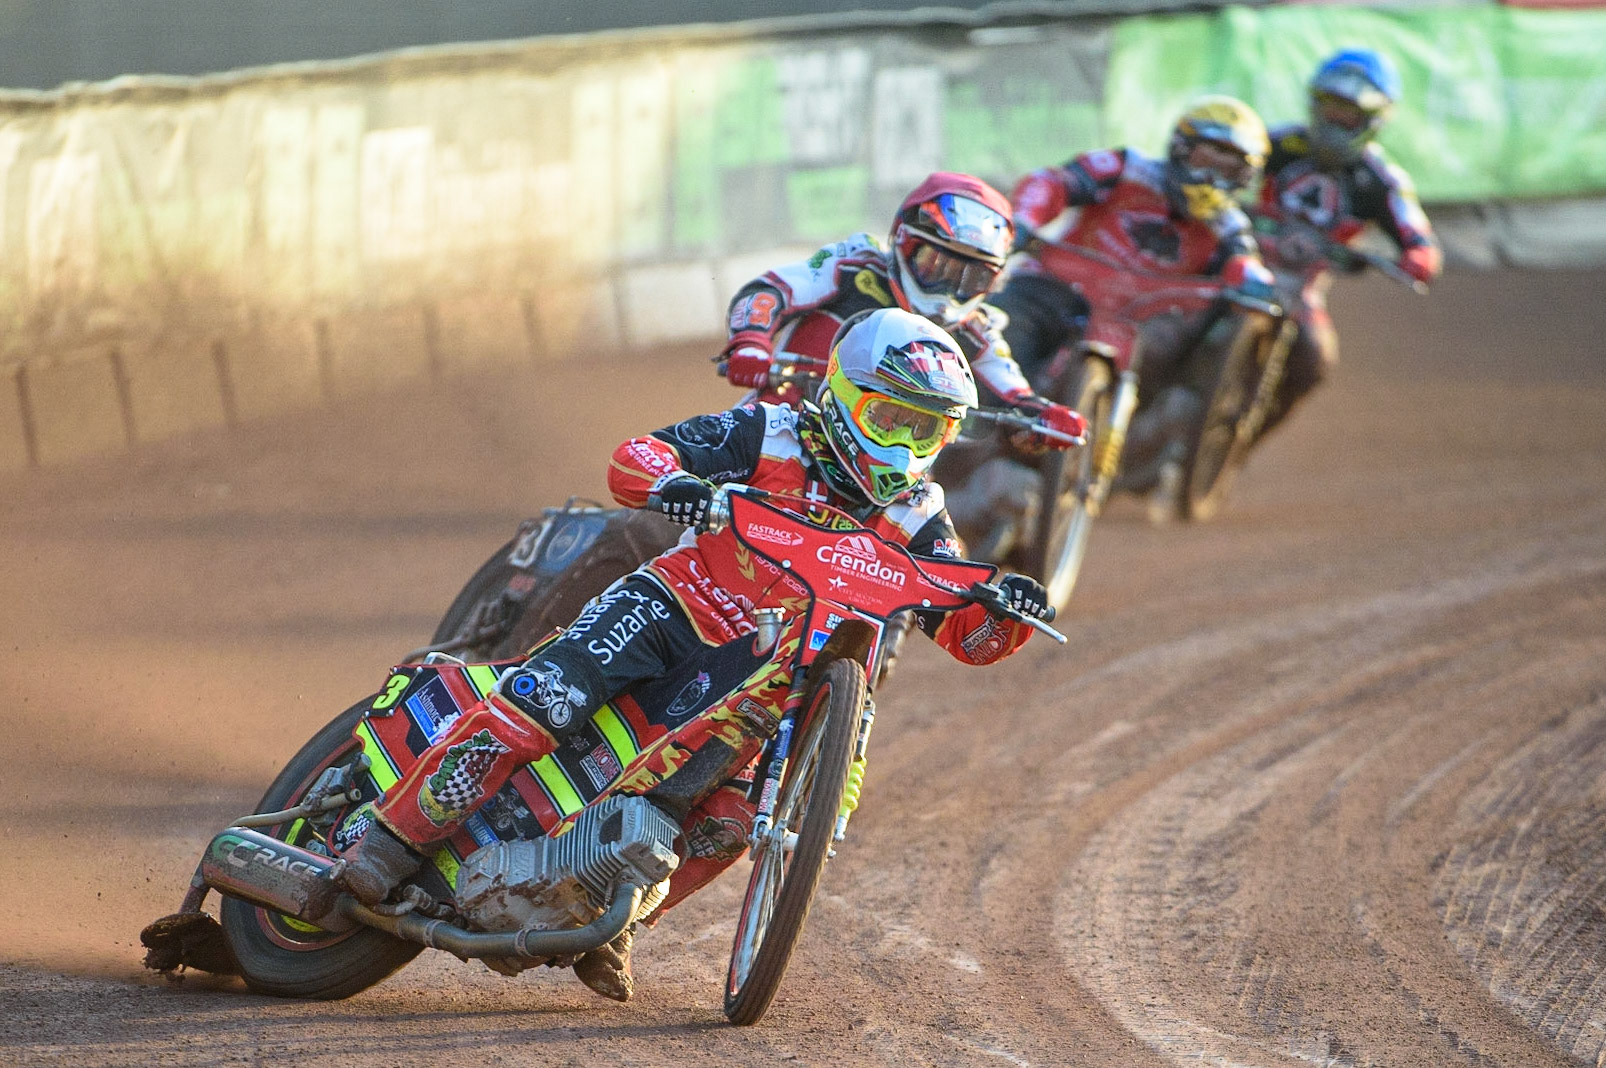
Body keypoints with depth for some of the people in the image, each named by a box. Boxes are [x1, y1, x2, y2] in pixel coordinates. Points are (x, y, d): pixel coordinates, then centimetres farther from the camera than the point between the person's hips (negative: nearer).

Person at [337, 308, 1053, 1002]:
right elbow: (632, 458, -13)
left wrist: (1006, 612, -23)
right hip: (671, 607, -4)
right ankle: (393, 839, -21)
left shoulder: (914, 524, 4)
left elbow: (968, 634, 1)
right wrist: (671, 482, -36)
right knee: (548, 697, -26)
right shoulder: (771, 438, -5)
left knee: (728, 817, -16)